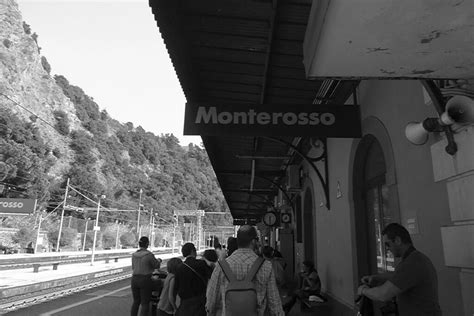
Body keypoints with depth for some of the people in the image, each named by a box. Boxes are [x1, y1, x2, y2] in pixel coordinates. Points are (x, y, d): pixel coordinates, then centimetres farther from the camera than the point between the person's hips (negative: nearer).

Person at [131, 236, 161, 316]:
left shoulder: (134, 255, 3)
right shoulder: (149, 255, -15)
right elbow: (157, 266, -2)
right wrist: (158, 261, 19)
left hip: (135, 280, 6)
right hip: (145, 280, -6)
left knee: (136, 302, 20)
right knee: (145, 304, 3)